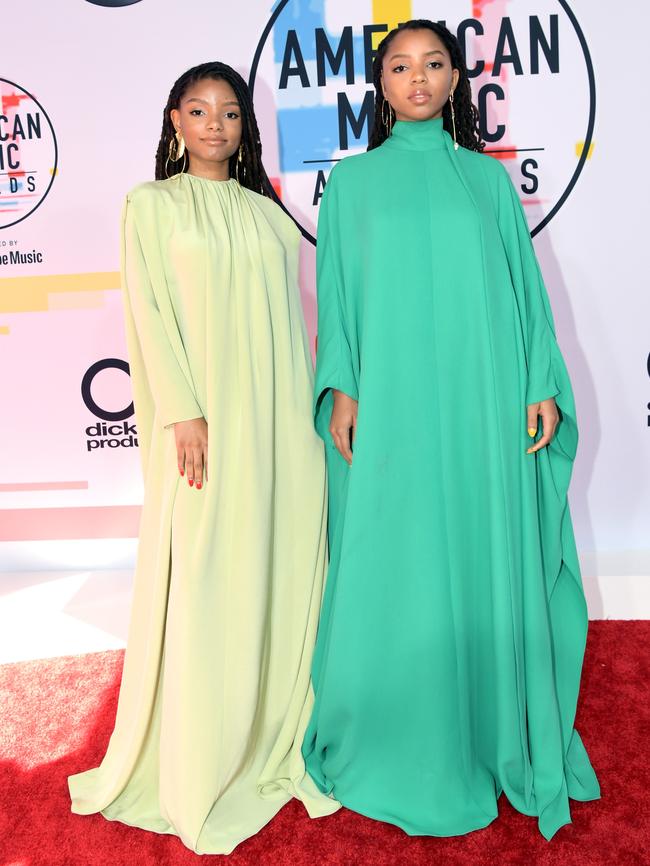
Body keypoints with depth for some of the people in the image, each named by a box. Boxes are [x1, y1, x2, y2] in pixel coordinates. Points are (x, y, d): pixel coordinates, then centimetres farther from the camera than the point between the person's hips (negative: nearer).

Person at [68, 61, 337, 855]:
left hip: (281, 418, 4)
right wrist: (183, 413, -14)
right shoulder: (151, 204, 7)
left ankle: (277, 741, 22)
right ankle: (201, 767, 15)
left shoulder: (266, 212, 17)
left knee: (284, 570, 6)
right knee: (203, 581, -1)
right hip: (207, 418, -4)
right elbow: (150, 312, -3)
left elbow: (289, 314, 14)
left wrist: (313, 406, 8)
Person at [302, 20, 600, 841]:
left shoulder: (488, 177, 14)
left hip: (482, 399, 2)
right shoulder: (353, 179, 11)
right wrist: (342, 391, -5)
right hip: (392, 400, -1)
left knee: (489, 558, 5)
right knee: (396, 568, 2)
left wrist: (542, 385, 1)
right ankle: (402, 743, 21)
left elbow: (523, 283, 10)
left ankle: (496, 734, 25)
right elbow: (336, 290, 6)